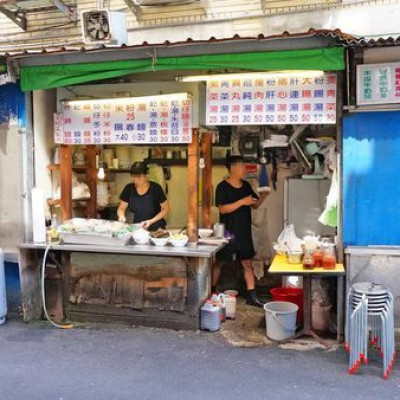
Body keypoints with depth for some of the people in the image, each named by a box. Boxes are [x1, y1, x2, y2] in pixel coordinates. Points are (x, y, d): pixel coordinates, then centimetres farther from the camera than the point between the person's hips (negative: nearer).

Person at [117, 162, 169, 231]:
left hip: (156, 228, -3)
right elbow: (121, 208, 7)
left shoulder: (155, 188, -10)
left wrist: (151, 221, -14)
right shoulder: (129, 188, -1)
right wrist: (121, 216, -16)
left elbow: (165, 209, -2)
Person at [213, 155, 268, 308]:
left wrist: (263, 195, -5)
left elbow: (255, 205, 14)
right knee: (219, 262, 8)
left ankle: (251, 296, 13)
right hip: (227, 232, -5)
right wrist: (242, 202, -24)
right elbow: (222, 209, -19)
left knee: (247, 263, 6)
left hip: (244, 232, 5)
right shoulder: (223, 187, -11)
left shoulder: (246, 185, 8)